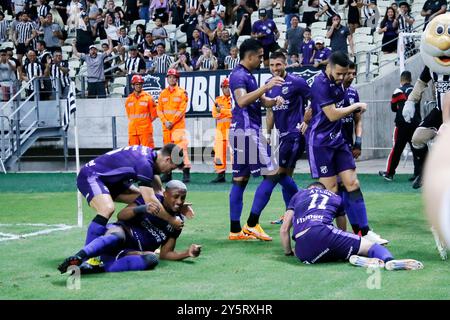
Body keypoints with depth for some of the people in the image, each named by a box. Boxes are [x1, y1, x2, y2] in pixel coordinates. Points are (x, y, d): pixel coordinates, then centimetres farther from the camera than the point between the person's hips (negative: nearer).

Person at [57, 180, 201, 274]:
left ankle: (100, 268, -42)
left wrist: (187, 253, -6)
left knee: (152, 259, -32)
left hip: (134, 251, 3)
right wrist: (143, 209, -25)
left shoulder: (177, 221, 11)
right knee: (117, 236, -40)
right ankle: (77, 257, -61)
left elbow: (165, 254, 11)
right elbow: (121, 216, -7)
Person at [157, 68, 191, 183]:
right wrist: (165, 122, -6)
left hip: (178, 125, -5)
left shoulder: (182, 92, 0)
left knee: (181, 147, -14)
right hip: (166, 126, 5)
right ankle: (168, 174, 12)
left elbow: (182, 110, -7)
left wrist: (172, 122, -11)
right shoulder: (163, 93, 13)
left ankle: (186, 173, -16)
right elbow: (159, 110, 9)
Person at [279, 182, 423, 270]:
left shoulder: (298, 195, 32)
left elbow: (284, 229, 24)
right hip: (322, 232, -1)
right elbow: (342, 231, 46)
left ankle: (354, 258, -18)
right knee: (371, 246, 3)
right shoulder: (335, 198, 34)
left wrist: (288, 252, 38)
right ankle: (388, 260, -34)